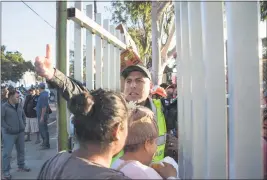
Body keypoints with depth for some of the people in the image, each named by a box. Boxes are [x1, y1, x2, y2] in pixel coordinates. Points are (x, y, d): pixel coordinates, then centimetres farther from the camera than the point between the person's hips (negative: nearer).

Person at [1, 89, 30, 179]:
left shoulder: (19, 106, 8)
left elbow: (23, 116, 20)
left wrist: (23, 125, 9)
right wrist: (8, 128, -18)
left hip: (20, 132, 6)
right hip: (9, 134, -6)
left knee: (21, 150, 17)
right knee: (7, 153, -3)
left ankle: (21, 166, 34)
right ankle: (5, 171, 8)